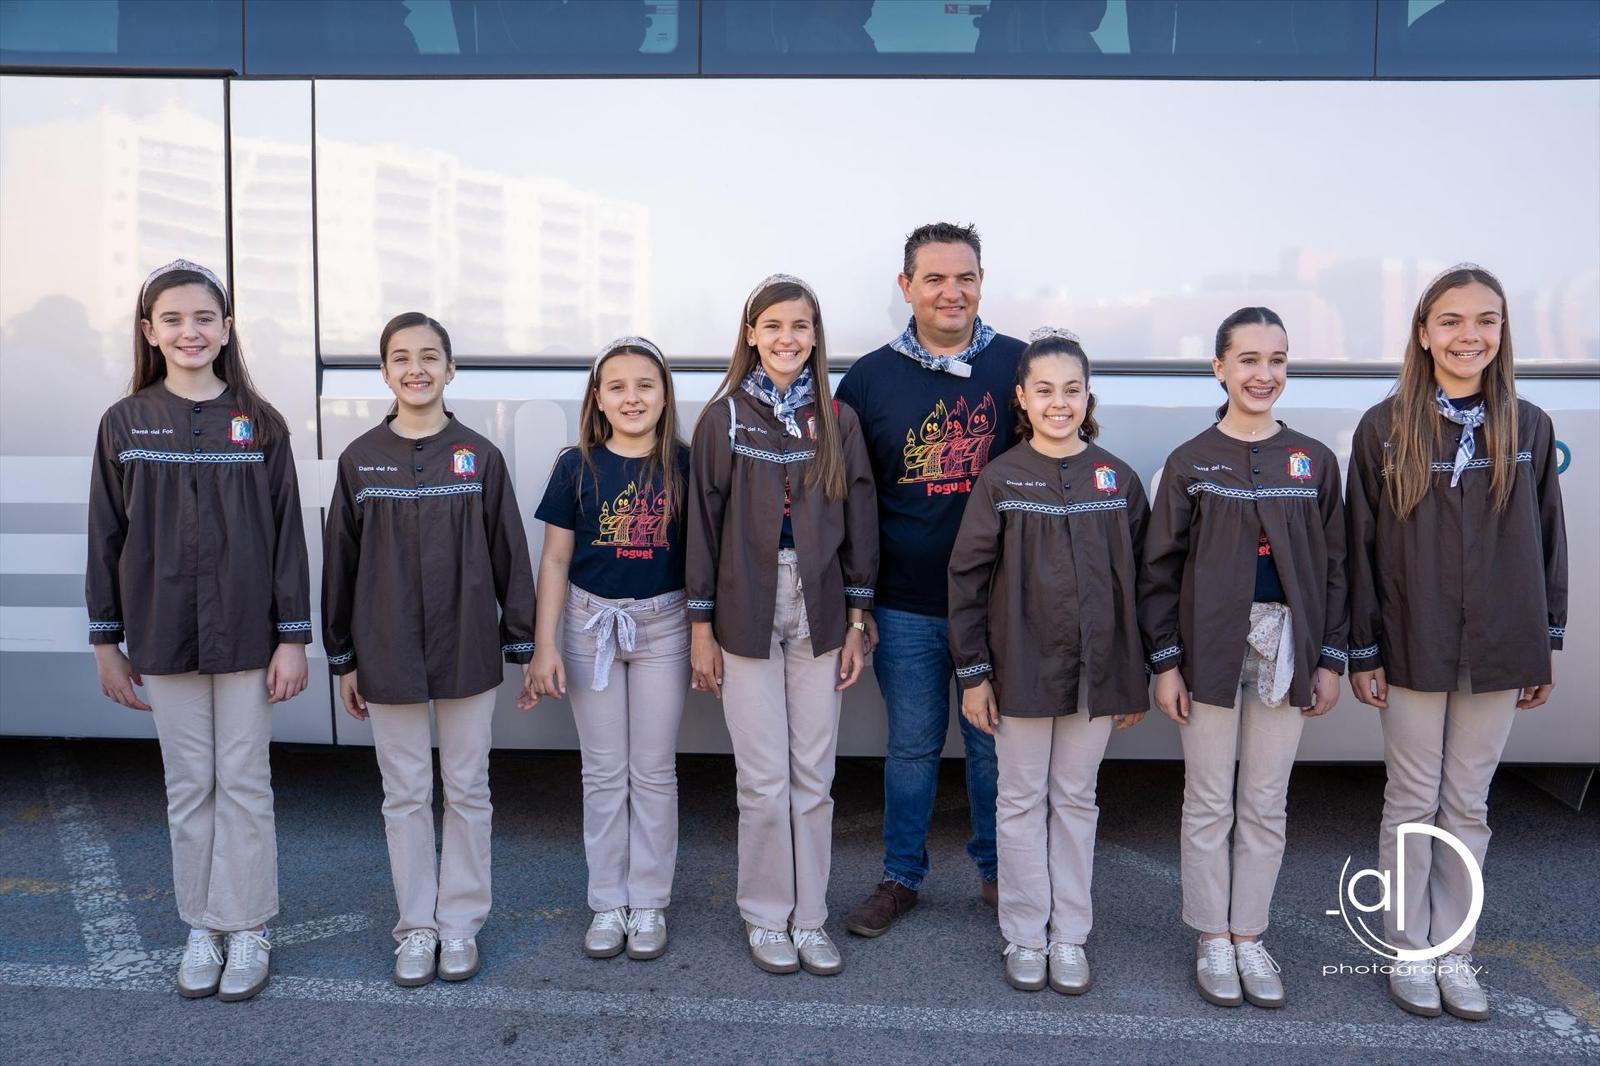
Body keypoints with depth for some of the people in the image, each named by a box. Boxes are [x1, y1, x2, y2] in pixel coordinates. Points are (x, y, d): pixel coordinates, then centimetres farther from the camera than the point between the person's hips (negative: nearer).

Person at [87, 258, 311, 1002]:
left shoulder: (259, 424, -3)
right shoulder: (125, 424, 1)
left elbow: (287, 533, -2)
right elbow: (106, 536, 4)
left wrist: (293, 638, -5)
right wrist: (106, 641, 4)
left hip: (245, 633, -1)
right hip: (163, 635, 1)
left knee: (243, 783, 7)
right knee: (189, 784, 11)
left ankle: (247, 928, 20)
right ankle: (202, 927, 25)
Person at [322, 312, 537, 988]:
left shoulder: (479, 457, -2)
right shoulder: (360, 459, 1)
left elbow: (509, 555, 1)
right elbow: (340, 563, 6)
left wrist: (525, 648, 1)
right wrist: (343, 659, 7)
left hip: (467, 652, -1)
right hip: (388, 657, 1)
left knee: (467, 790, 10)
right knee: (405, 794, 11)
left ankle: (461, 921, 25)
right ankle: (416, 925, 25)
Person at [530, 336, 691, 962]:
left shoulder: (683, 465, -4)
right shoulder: (578, 467, -3)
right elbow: (555, 560, -1)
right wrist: (544, 645, -5)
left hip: (662, 625, 0)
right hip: (589, 623, 1)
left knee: (654, 771, 9)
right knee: (603, 772, 10)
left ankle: (649, 903, 22)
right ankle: (607, 903, 23)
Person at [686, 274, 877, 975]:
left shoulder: (837, 420, 4)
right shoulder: (723, 417, -1)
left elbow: (858, 522, 5)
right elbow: (703, 522, 0)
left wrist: (856, 622, 2)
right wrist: (702, 627, -2)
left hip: (819, 618, 2)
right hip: (747, 618, -2)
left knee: (814, 778, 9)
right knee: (764, 781, 4)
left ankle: (810, 918, 23)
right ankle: (766, 919, 21)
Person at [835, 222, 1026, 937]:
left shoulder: (1019, 366, -1)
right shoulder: (869, 378, 1)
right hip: (905, 608, 0)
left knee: (994, 744, 12)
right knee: (912, 745, 12)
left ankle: (999, 871, 32)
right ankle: (901, 876, 29)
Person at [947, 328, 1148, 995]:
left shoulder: (1118, 479, 1)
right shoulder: (1000, 479, -5)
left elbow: (1139, 580, 5)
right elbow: (967, 578, -4)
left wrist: (1136, 677, 5)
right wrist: (973, 673, -6)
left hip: (1096, 672, 2)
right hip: (1020, 670, -1)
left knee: (1076, 800, 13)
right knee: (1022, 801, 9)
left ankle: (1070, 936, 25)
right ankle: (1024, 937, 23)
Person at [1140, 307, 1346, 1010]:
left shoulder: (1314, 460, 5)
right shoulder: (1190, 461, -2)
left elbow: (1333, 565, 7)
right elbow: (1160, 568, -2)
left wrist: (1330, 659, 3)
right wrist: (1165, 663, -6)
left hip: (1286, 649, 2)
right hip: (1210, 649, -2)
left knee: (1266, 806, 11)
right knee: (1209, 805, 7)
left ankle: (1249, 936, 25)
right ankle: (1212, 940, 22)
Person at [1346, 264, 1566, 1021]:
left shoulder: (1529, 428, 2)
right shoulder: (1385, 428, -5)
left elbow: (1548, 541, 7)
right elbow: (1360, 547, -4)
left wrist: (1545, 650, 6)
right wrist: (1362, 653, -5)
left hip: (1498, 652, 2)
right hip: (1414, 651, -2)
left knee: (1468, 806, 11)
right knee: (1412, 804, 8)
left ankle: (1455, 952, 24)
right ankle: (1410, 952, 21)